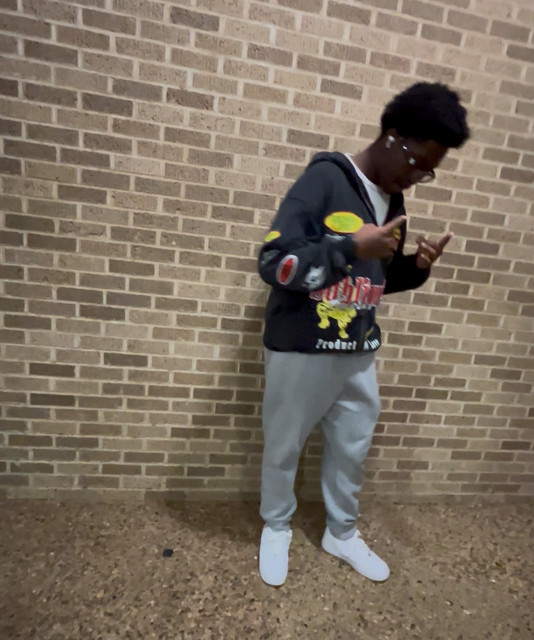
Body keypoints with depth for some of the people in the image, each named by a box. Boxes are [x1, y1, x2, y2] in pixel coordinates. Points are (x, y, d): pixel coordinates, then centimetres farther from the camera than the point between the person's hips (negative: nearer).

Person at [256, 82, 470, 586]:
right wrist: (352, 247, -26)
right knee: (284, 446, 13)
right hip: (302, 349, -6)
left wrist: (417, 266, -2)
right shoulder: (325, 178, -12)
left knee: (353, 445, 20)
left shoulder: (394, 200, 9)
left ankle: (341, 533, 46)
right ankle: (276, 528, 42)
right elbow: (272, 263, -20)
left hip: (358, 351, 7)